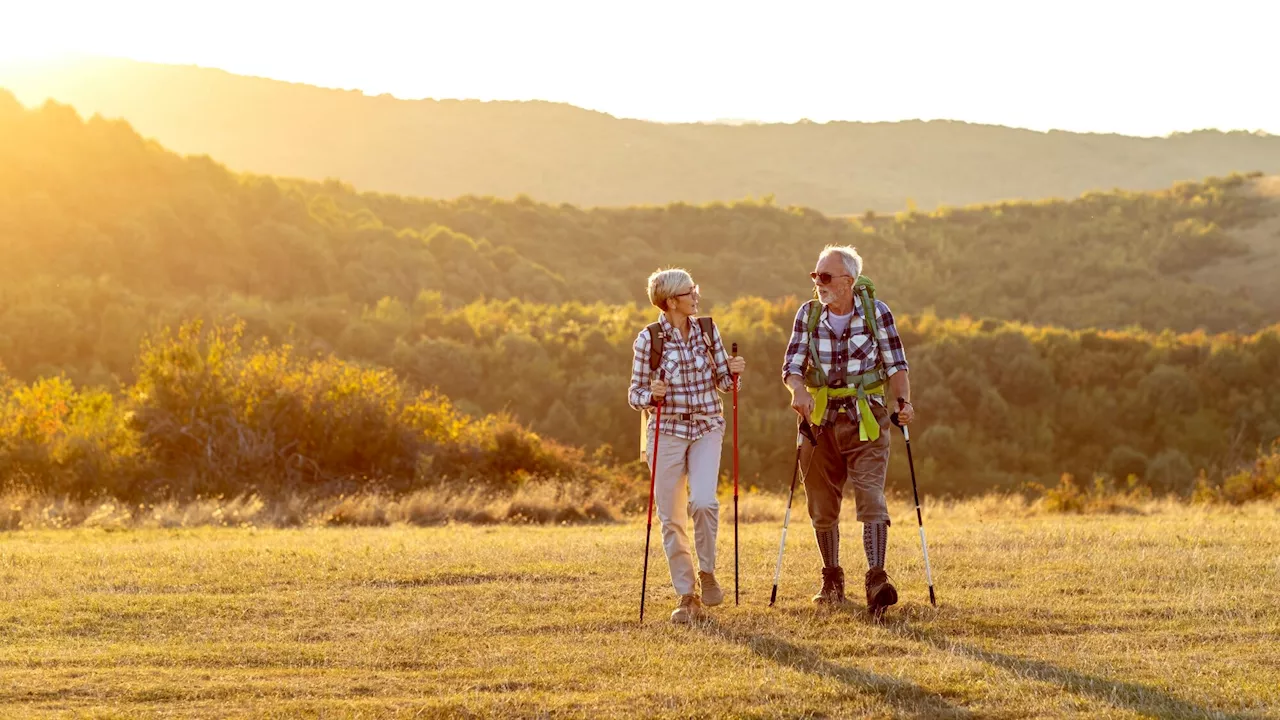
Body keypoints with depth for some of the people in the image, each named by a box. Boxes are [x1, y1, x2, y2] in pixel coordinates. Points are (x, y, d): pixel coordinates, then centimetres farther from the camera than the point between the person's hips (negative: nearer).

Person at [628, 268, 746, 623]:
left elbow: (722, 382, 11)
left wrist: (732, 372, -10)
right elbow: (635, 395, -1)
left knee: (703, 501, -20)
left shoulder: (707, 330, 4)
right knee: (671, 517, 0)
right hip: (667, 431, -1)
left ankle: (707, 572, 3)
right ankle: (687, 596, 12)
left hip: (706, 428, 1)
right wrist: (651, 395, -22)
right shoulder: (649, 338, -5)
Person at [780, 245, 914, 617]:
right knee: (822, 505, 10)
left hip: (866, 421, -3)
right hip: (821, 420, 3)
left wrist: (903, 401, -20)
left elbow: (896, 365, -2)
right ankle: (832, 581, 26)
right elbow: (792, 364, -3)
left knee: (870, 495, -16)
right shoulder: (808, 314, 2)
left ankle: (877, 581, -24)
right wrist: (799, 390, -25)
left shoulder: (875, 312, -4)